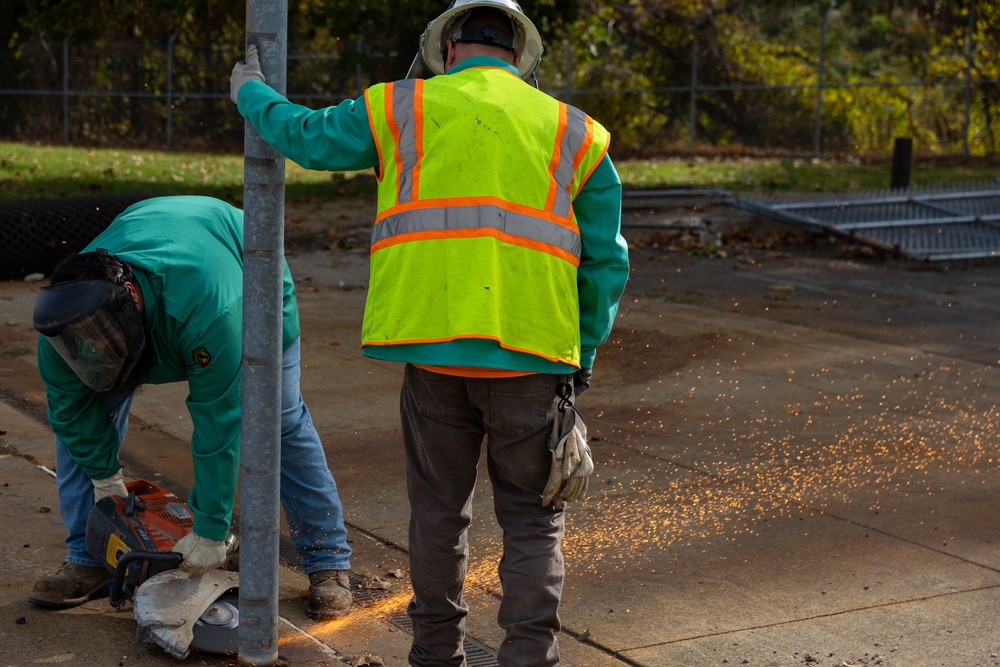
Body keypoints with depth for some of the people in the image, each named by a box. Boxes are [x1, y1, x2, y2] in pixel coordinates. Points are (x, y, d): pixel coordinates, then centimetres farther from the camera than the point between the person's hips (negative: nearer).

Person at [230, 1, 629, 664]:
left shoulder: (403, 108, 9)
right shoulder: (574, 132, 12)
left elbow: (305, 135, 23)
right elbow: (606, 261, 10)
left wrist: (251, 92, 43)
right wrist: (582, 356, 19)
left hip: (434, 347, 1)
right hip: (531, 354, 0)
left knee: (439, 509, 15)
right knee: (532, 519, 9)